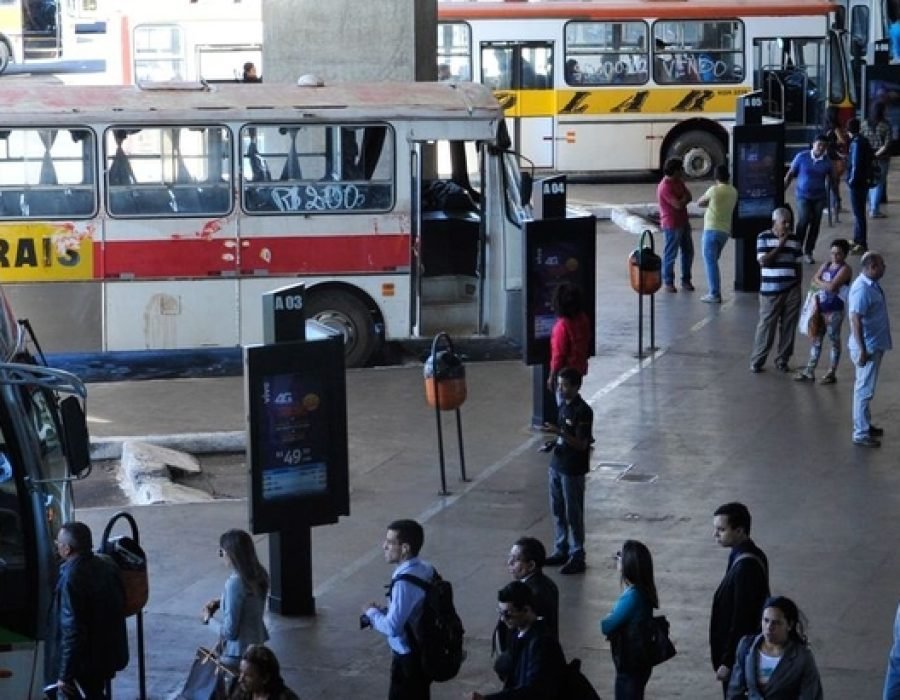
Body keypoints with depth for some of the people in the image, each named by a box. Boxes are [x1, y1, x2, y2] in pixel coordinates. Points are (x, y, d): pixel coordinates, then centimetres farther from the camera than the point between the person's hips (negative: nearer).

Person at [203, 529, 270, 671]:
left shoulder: (235, 583, -24)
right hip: (257, 646, 8)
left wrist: (209, 620, -4)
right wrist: (220, 602, 8)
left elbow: (230, 630, -21)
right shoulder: (259, 576, 1)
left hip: (238, 653, -8)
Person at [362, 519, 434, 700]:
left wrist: (372, 612, -9)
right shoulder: (425, 569, 2)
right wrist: (383, 610, 6)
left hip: (408, 659, -9)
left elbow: (392, 627, -27)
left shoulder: (405, 582, -27)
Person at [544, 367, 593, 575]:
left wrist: (559, 432, -30)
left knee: (573, 515, -1)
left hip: (573, 470, -8)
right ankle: (561, 550, 28)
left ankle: (577, 558, 6)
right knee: (558, 511, 16)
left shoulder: (582, 411, -18)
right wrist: (553, 443, 4)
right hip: (557, 465, 8)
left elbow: (581, 444, -21)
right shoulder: (563, 406, 8)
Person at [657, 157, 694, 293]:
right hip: (672, 225, -9)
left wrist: (682, 200, -16)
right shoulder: (665, 187, -22)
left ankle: (686, 280, 22)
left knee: (688, 251, 12)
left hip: (683, 222, 9)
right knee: (670, 254, 1)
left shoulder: (678, 181, 7)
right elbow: (678, 205, -25)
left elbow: (688, 197, 4)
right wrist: (685, 197, -6)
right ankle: (668, 282, 12)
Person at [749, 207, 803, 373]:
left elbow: (797, 264, 12)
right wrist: (780, 244, -15)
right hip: (771, 290, -3)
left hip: (791, 290, 3)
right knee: (766, 326, -2)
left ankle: (782, 360, 15)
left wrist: (798, 287, 8)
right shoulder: (764, 238, -3)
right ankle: (757, 361, 7)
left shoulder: (794, 239, 8)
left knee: (788, 327, 5)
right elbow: (764, 261, -13)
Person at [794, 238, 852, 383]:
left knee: (834, 340, 3)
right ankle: (810, 371, 17)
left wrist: (820, 283, -5)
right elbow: (814, 281, 4)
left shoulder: (845, 269, -11)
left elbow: (832, 286, -21)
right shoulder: (826, 265, 12)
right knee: (816, 339, 10)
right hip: (821, 308, 7)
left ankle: (831, 373, 11)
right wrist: (826, 285, -13)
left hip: (835, 311, -7)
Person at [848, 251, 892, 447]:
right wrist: (862, 350, -25)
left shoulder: (872, 285, 8)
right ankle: (861, 434, 2)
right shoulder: (862, 288, -23)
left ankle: (865, 425, 32)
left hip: (875, 345, 10)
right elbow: (856, 319, -25)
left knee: (866, 389, 20)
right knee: (864, 390, -3)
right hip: (867, 347, -10)